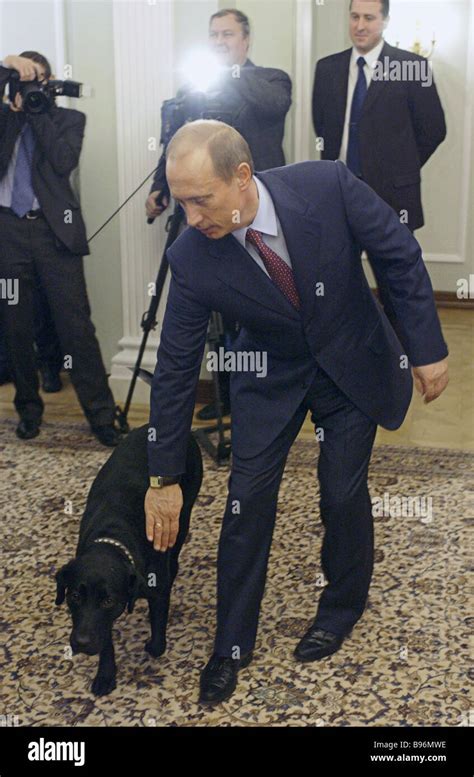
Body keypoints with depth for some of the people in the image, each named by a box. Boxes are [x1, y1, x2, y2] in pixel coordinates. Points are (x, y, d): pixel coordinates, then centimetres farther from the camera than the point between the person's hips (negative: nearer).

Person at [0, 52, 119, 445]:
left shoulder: (69, 118, 10)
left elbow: (65, 161, -7)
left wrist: (37, 111, -5)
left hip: (53, 229, -2)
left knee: (75, 323, -6)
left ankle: (101, 413, 0)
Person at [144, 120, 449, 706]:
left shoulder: (328, 186, -28)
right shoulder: (190, 258, -23)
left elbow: (401, 256, -13)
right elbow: (175, 367, -15)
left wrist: (428, 347, -11)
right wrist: (164, 476, -9)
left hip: (353, 361, -1)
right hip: (269, 374, 1)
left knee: (343, 493, 1)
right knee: (247, 500, -1)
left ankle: (344, 603, 31)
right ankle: (232, 645, 18)